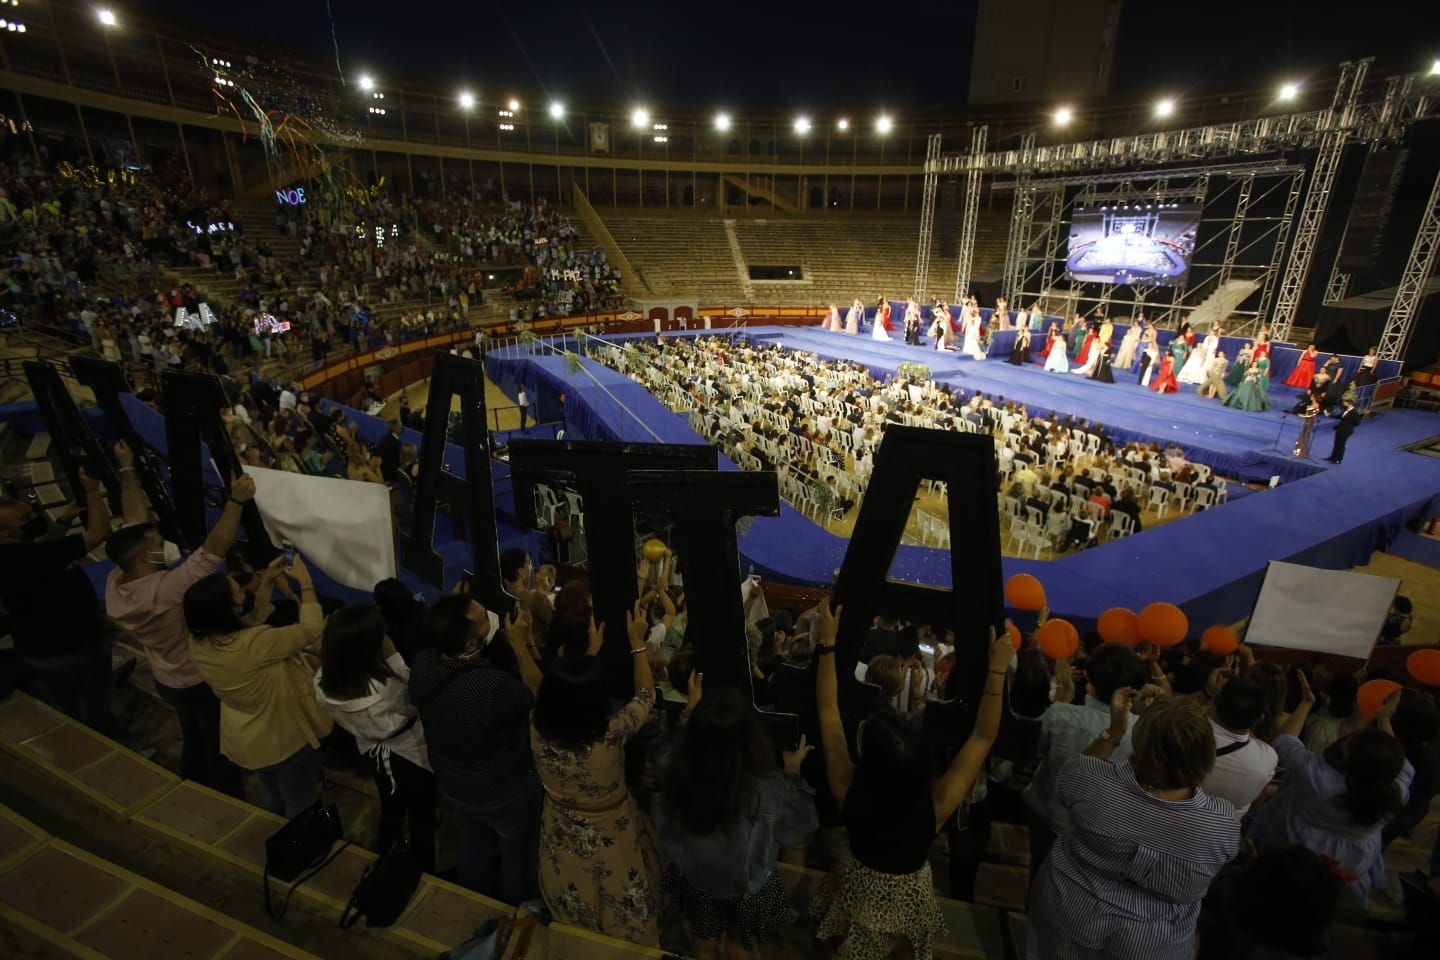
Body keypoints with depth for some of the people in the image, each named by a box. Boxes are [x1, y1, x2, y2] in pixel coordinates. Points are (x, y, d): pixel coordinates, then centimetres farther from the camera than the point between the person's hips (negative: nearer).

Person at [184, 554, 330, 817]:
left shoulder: (199, 643, -17)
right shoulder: (253, 644, -39)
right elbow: (310, 631, -26)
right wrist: (306, 582, -18)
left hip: (245, 739, 8)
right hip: (286, 738, -7)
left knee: (273, 799, 34)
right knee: (301, 808, 19)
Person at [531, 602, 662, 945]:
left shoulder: (538, 728, -27)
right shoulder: (610, 735, -38)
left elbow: (566, 693, -5)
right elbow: (646, 695, -18)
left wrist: (592, 651, 4)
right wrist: (637, 642, -9)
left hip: (562, 839, 4)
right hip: (610, 843, -4)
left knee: (574, 925, 33)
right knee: (624, 928, 26)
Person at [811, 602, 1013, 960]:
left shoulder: (849, 790, -36)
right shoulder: (935, 803, -38)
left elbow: (828, 710, -28)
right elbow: (983, 736, -29)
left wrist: (828, 642, -26)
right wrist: (998, 668, -30)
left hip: (860, 889, 0)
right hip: (911, 896, 0)